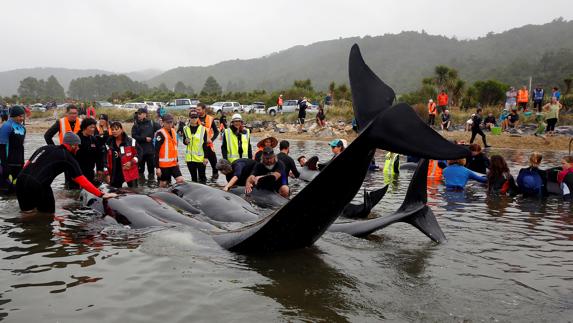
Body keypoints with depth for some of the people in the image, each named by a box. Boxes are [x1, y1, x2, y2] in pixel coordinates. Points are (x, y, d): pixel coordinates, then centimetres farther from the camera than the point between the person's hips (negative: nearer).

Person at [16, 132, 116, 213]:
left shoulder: (46, 147, 20)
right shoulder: (68, 158, 2)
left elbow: (27, 164, 17)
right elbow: (82, 181, -1)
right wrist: (101, 194, 1)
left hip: (21, 178, 7)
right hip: (37, 185, -7)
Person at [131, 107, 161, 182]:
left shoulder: (151, 123, 3)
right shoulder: (136, 124, 5)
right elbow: (134, 135, -5)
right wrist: (145, 138, -13)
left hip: (150, 148, -1)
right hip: (140, 149, 1)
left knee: (151, 165, 4)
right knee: (140, 165, 4)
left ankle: (151, 180, 13)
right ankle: (141, 180, 14)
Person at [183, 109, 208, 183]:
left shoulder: (202, 129, -4)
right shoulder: (186, 129, 3)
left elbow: (205, 144, -2)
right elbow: (184, 141, 13)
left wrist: (206, 157, -6)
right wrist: (186, 141, -11)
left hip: (200, 157, -3)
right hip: (190, 157, 3)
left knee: (202, 176, 2)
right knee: (193, 176, 12)